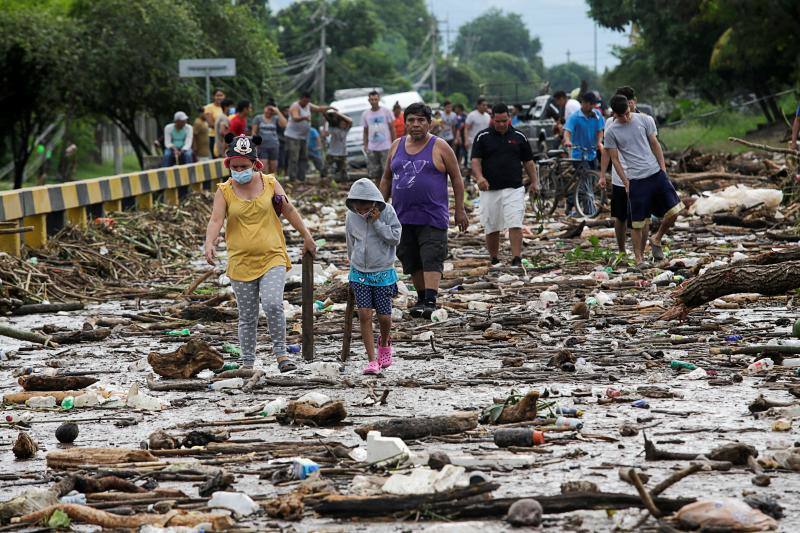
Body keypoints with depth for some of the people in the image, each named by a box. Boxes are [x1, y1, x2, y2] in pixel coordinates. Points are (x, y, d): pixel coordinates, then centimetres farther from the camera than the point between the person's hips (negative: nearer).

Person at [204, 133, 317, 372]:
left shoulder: (270, 184, 2)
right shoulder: (224, 191, 0)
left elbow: (289, 211, 13)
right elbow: (216, 220, -13)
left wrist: (306, 236, 18)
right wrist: (209, 243, -31)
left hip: (272, 258, -1)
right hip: (241, 262, 1)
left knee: (273, 304, -20)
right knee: (247, 316, 7)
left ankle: (280, 353, -7)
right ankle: (247, 362, 17)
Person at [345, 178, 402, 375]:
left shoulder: (387, 212, -9)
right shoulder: (351, 216, -2)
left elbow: (395, 238, -14)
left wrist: (377, 222, -20)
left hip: (383, 273, -1)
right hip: (359, 273, 1)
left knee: (384, 317, 3)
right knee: (364, 315, -9)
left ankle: (384, 342, 38)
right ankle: (372, 361, -5)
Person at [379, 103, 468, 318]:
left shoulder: (439, 147, -2)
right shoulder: (397, 146, 11)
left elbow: (456, 178, 0)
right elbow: (387, 178, 19)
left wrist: (460, 210, -4)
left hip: (432, 217, -5)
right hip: (403, 217, 5)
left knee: (431, 259, -14)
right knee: (411, 261, 9)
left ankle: (430, 302, -23)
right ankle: (421, 297, 22)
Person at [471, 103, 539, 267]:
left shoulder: (519, 137, 8)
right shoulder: (482, 137, 3)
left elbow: (528, 161, 14)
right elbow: (475, 161, -4)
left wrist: (534, 181, 3)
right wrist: (479, 177, -23)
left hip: (514, 189, 0)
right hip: (490, 190, 0)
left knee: (515, 225, -12)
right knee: (491, 228, 6)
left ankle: (516, 259, -14)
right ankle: (494, 261, 19)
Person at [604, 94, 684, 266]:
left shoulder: (644, 121, 3)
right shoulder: (611, 132, -4)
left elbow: (655, 145, 10)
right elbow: (615, 159, 1)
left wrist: (663, 169, 5)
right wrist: (626, 182, -4)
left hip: (656, 174, 3)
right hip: (635, 180, -3)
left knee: (674, 211, -3)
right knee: (637, 222, -1)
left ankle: (657, 239, 20)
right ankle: (638, 257, 11)